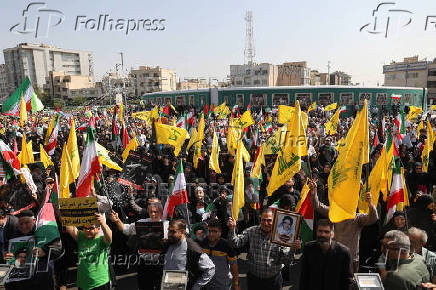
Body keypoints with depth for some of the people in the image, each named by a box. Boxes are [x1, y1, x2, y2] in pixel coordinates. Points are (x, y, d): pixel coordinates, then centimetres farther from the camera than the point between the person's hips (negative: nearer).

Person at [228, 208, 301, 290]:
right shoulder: (251, 231, -5)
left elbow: (286, 260, -12)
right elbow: (236, 243, -10)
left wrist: (293, 249, -30)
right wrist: (232, 229, -25)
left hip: (273, 280, 0)